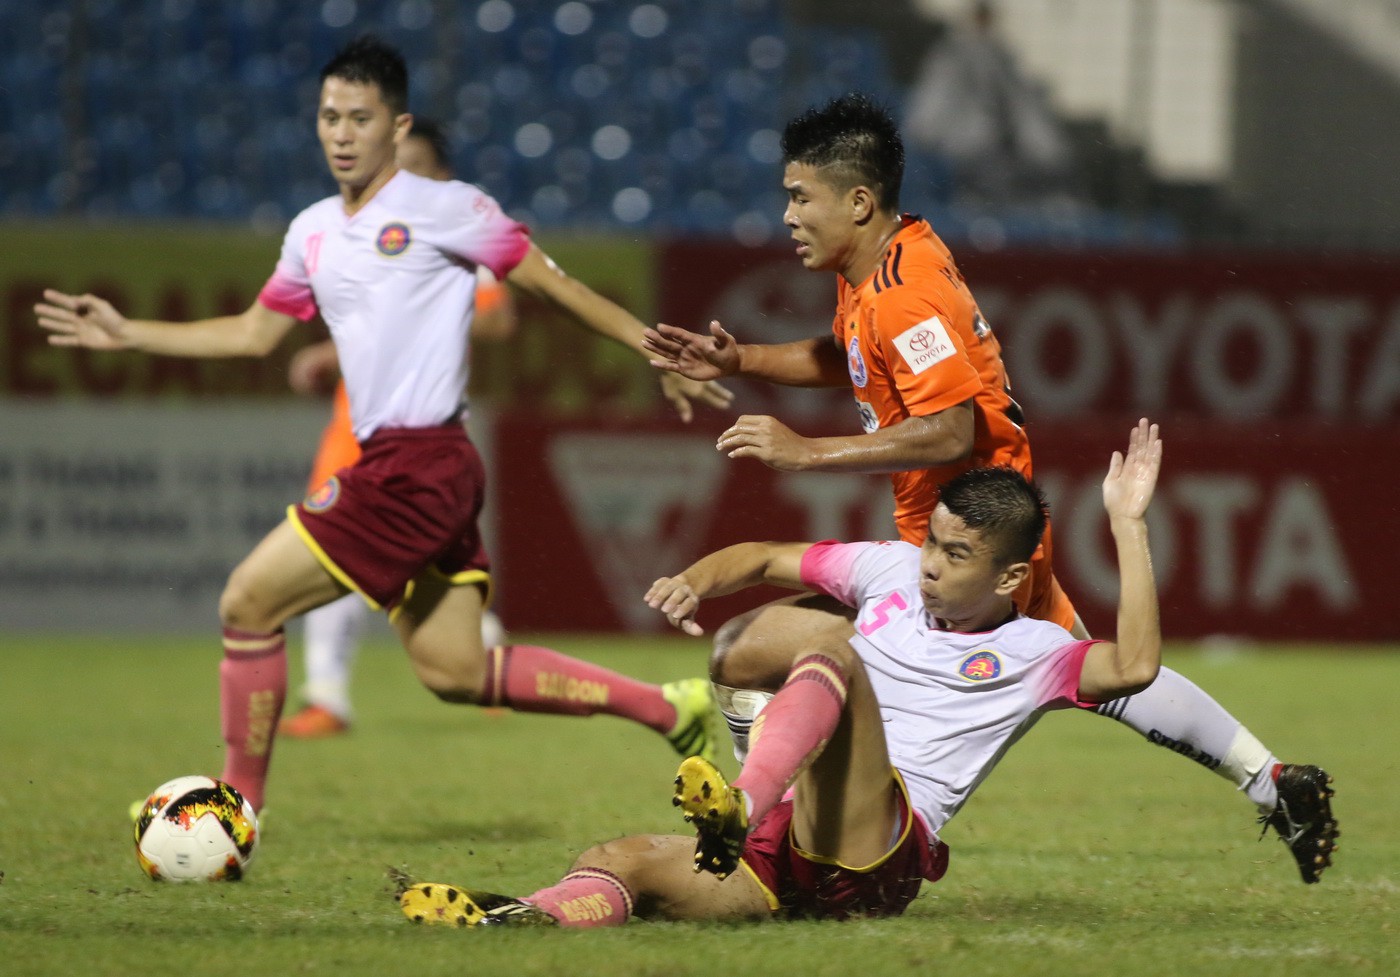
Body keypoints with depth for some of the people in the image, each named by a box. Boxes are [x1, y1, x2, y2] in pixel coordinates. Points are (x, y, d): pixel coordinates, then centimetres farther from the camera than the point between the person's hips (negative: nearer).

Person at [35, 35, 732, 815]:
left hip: (419, 464, -8)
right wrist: (126, 334, 24)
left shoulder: (443, 209, -5)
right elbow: (255, 334, 28)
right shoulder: (314, 233, 17)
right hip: (385, 461, 8)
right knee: (452, 671, 8)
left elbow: (550, 282, -1)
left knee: (250, 601, -9)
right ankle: (665, 707, 16)